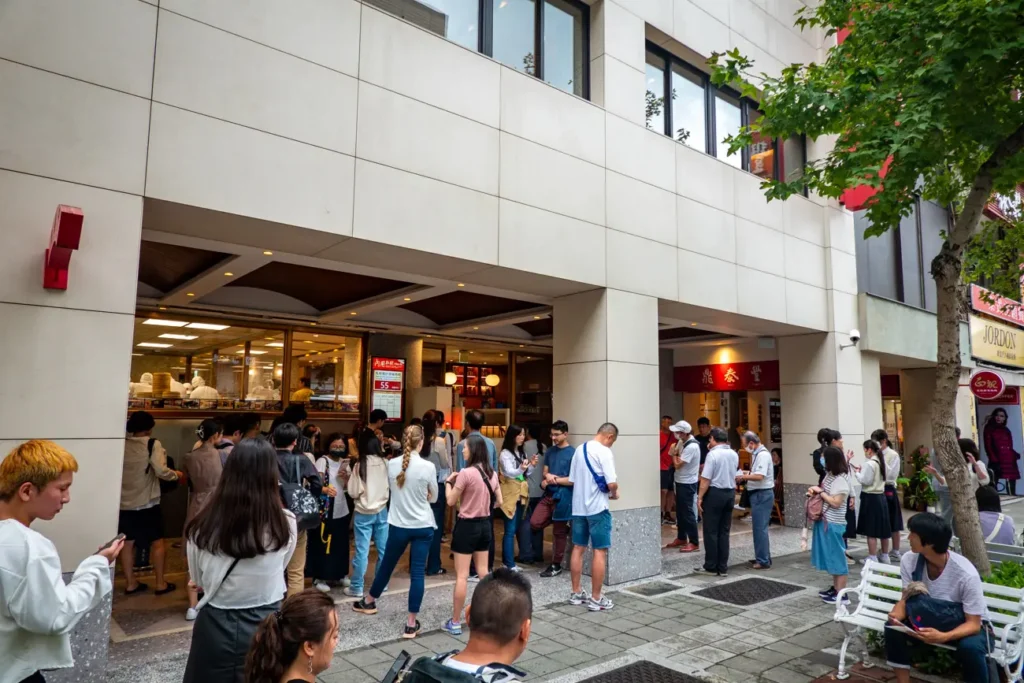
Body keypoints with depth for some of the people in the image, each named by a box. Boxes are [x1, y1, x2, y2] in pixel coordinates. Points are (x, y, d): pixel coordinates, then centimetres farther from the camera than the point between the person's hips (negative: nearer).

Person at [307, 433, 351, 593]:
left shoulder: (344, 462, 10)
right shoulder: (322, 461, -10)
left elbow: (349, 487, 10)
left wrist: (345, 475, -11)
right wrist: (325, 489, -43)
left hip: (342, 510, 6)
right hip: (325, 510, -6)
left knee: (340, 544, 13)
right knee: (323, 544, -1)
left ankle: (339, 575, 26)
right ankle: (319, 578, 10)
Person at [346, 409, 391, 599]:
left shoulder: (361, 464, -10)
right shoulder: (385, 463, -3)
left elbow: (353, 492, -9)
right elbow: (391, 486, 8)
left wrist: (349, 478, 8)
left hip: (364, 512, -3)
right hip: (382, 509, 3)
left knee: (362, 550, 1)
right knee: (383, 549, 12)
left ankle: (356, 588, 8)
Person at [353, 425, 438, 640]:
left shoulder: (392, 465, -5)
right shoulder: (428, 466, -13)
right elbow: (434, 497, 0)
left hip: (398, 525, 2)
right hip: (423, 526, -2)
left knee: (387, 565, 21)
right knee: (417, 572, 3)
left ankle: (368, 602, 44)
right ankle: (411, 623, 8)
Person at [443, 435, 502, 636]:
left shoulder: (466, 473, -19)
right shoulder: (492, 473, 3)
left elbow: (451, 501, -12)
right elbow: (498, 502, 9)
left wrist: (448, 482, 2)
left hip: (467, 526, -7)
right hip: (485, 525, 7)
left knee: (462, 576, 1)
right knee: (483, 574, 16)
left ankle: (455, 623, 9)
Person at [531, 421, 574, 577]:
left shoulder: (573, 453, -10)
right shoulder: (550, 451, 10)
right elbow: (545, 473, 13)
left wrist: (553, 479, -10)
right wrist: (546, 478, -11)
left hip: (563, 497, -6)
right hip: (548, 495, 6)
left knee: (558, 532, 3)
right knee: (535, 523, -8)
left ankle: (556, 566, 18)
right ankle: (561, 525, 19)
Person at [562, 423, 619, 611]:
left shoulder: (579, 450, 8)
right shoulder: (604, 452, -14)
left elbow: (572, 480, 11)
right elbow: (612, 483, -20)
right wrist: (614, 494, 0)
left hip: (578, 507, 8)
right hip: (597, 508, -8)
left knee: (578, 548, 14)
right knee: (600, 551, 0)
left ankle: (576, 593, 22)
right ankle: (596, 599, 4)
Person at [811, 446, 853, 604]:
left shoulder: (841, 479, -20)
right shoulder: (830, 474, 7)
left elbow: (836, 503, -23)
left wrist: (820, 492, -16)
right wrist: (815, 490, 2)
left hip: (834, 524, -9)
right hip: (825, 521, 9)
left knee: (837, 556, -1)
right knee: (831, 556, 16)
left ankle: (841, 594, 6)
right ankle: (835, 588, 27)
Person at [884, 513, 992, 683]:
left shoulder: (966, 574, -30)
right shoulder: (909, 560, -17)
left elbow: (973, 623, -25)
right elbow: (907, 599, -9)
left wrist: (943, 637, -43)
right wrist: (897, 614, -33)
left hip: (967, 625, -4)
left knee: (970, 646, -37)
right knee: (893, 628, -22)